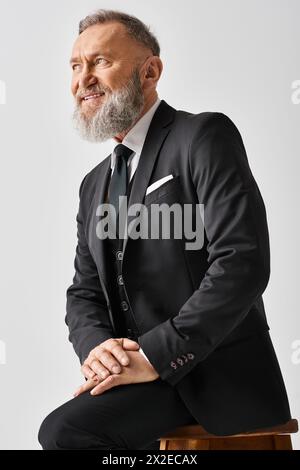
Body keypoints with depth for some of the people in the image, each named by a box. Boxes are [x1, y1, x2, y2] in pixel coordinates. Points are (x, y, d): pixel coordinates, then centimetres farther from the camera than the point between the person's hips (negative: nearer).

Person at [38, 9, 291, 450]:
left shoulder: (206, 136, -7)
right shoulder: (94, 185, 18)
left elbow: (243, 263, -17)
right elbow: (84, 295, 15)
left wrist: (154, 355, -19)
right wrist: (97, 346, -8)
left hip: (218, 379, -7)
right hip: (143, 375, 7)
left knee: (67, 430, -24)